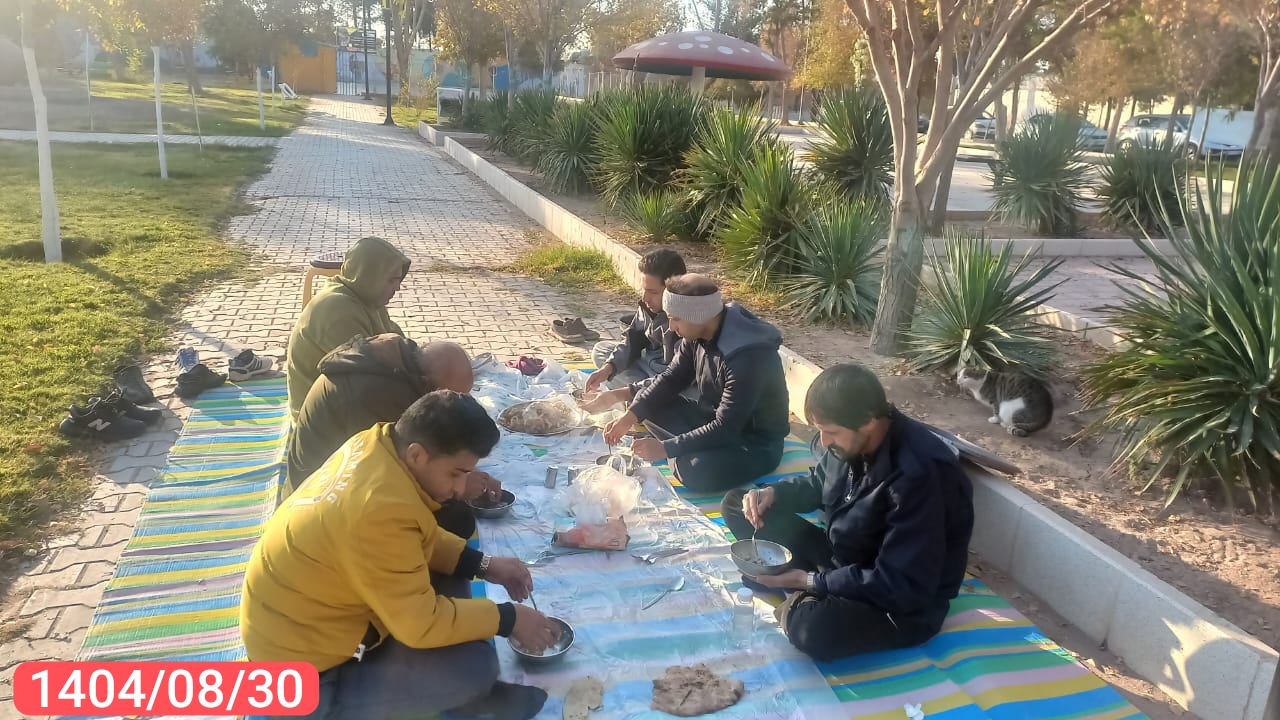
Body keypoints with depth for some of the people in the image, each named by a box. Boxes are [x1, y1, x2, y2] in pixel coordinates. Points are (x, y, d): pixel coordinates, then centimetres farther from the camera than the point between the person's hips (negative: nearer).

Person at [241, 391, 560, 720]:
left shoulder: (376, 444, -9)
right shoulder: (379, 510, -35)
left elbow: (420, 538, 8)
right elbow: (420, 623, -26)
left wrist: (483, 564, 0)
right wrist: (507, 619, -14)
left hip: (302, 620, 10)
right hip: (304, 677, -9)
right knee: (475, 666, -19)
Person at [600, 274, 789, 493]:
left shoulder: (747, 355, -32)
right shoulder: (698, 334, -8)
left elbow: (726, 429, -31)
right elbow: (671, 379, 5)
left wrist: (667, 448, -29)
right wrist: (630, 416, -8)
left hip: (757, 441, -8)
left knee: (696, 471, -34)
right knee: (649, 404, 3)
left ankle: (687, 458, -1)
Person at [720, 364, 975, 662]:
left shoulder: (920, 475, -31)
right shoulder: (853, 441, -8)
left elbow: (900, 587, -30)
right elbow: (817, 483, 14)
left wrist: (809, 582, -26)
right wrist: (772, 493, -7)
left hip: (904, 604, -7)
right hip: (843, 559, 8)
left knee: (813, 627, -40)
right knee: (736, 505, 5)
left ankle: (797, 605, -4)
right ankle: (810, 598, -5)